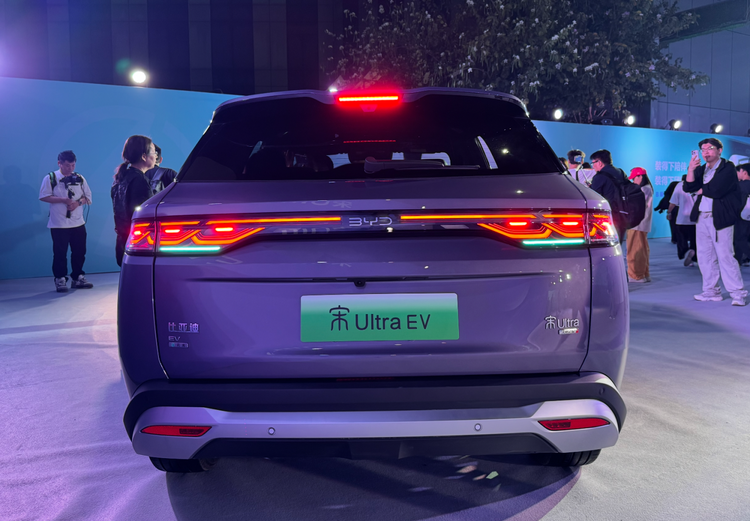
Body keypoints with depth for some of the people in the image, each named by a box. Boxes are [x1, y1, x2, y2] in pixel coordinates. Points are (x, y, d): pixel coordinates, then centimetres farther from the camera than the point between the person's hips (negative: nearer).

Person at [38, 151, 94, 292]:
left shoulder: (79, 178, 8)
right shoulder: (50, 178, -3)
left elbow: (88, 196, 8)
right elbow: (44, 196, -8)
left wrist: (78, 202, -12)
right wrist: (63, 200, -18)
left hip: (78, 223, 4)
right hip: (59, 224, -4)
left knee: (79, 251, 7)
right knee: (60, 253, 0)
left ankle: (78, 278, 18)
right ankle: (60, 280, 8)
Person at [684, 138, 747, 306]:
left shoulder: (728, 168, -6)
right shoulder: (701, 169, 14)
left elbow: (716, 190, -18)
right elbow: (688, 188, 3)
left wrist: (701, 190, 1)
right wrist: (691, 169, -10)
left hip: (720, 218, -7)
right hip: (702, 218, 7)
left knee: (725, 256, -8)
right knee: (705, 256, 9)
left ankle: (738, 293, 0)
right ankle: (711, 291, 18)